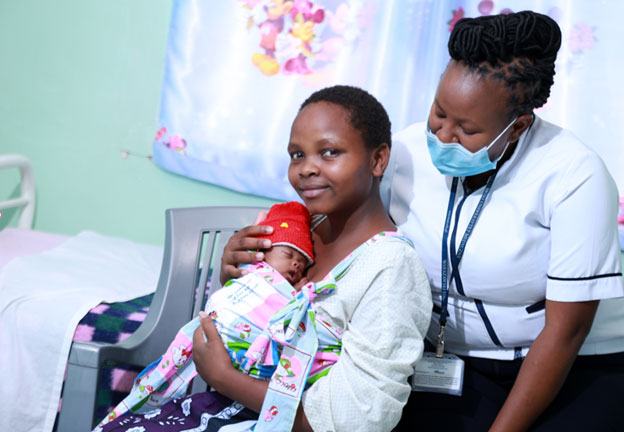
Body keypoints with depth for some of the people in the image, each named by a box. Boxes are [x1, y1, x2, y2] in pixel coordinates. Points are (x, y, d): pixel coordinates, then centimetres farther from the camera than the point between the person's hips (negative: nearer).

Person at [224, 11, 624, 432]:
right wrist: (259, 249, -19)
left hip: (578, 368, -2)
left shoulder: (572, 175, -19)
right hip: (453, 362, 3)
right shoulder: (407, 152, -8)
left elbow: (565, 330, -18)